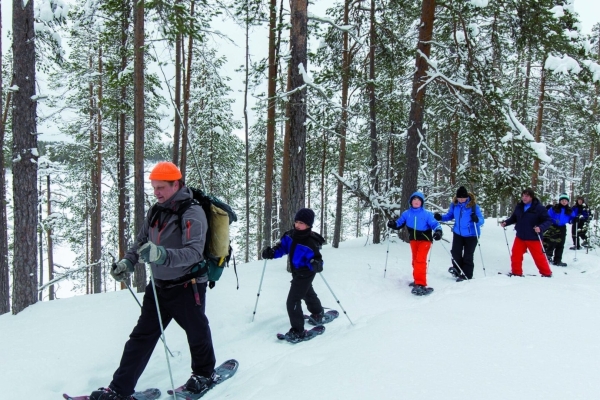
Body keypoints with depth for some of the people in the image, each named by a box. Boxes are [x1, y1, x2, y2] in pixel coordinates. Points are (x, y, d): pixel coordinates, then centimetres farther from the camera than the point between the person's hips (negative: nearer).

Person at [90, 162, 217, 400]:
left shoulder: (192, 213, -16)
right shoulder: (155, 212, 6)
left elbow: (193, 252, -28)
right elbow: (142, 242, 17)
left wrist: (161, 254, -44)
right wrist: (128, 262, -2)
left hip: (187, 287, -6)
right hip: (158, 286, 6)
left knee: (197, 334, 12)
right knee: (141, 337, 5)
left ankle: (204, 374, 36)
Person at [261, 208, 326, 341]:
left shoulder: (310, 243, -31)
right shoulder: (290, 235, -11)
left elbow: (317, 259, -29)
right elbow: (282, 247, -2)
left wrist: (316, 265, -52)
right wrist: (271, 252, -20)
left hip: (305, 274, -9)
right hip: (296, 272, 9)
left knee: (293, 301, -14)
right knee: (307, 293, 32)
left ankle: (297, 331, -2)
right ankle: (318, 313, 60)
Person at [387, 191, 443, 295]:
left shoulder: (427, 214, -9)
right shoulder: (407, 214, 2)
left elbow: (434, 224, -11)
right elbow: (399, 223, 8)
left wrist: (438, 231, -32)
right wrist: (393, 224, -13)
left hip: (425, 240, -5)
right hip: (413, 240, 5)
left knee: (420, 260, -19)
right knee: (415, 261, 15)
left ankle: (420, 284, -24)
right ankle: (418, 280, 31)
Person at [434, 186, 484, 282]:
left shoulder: (473, 205, -20)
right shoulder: (454, 204, -7)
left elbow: (481, 220, -19)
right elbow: (450, 215, 9)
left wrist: (477, 220, -42)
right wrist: (441, 217, -9)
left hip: (471, 234, -4)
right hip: (458, 233, 4)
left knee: (468, 256, 2)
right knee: (455, 252, 3)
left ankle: (466, 275, 13)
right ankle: (457, 270, 27)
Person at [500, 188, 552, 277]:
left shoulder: (539, 207, -12)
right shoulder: (519, 207, 3)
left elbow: (548, 220, -11)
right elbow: (514, 218, 15)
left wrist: (541, 227, -28)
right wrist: (506, 222, -1)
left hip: (533, 238, -5)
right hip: (520, 237, 5)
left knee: (538, 256, 2)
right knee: (515, 255, 6)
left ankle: (546, 273, 19)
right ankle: (516, 272, 20)